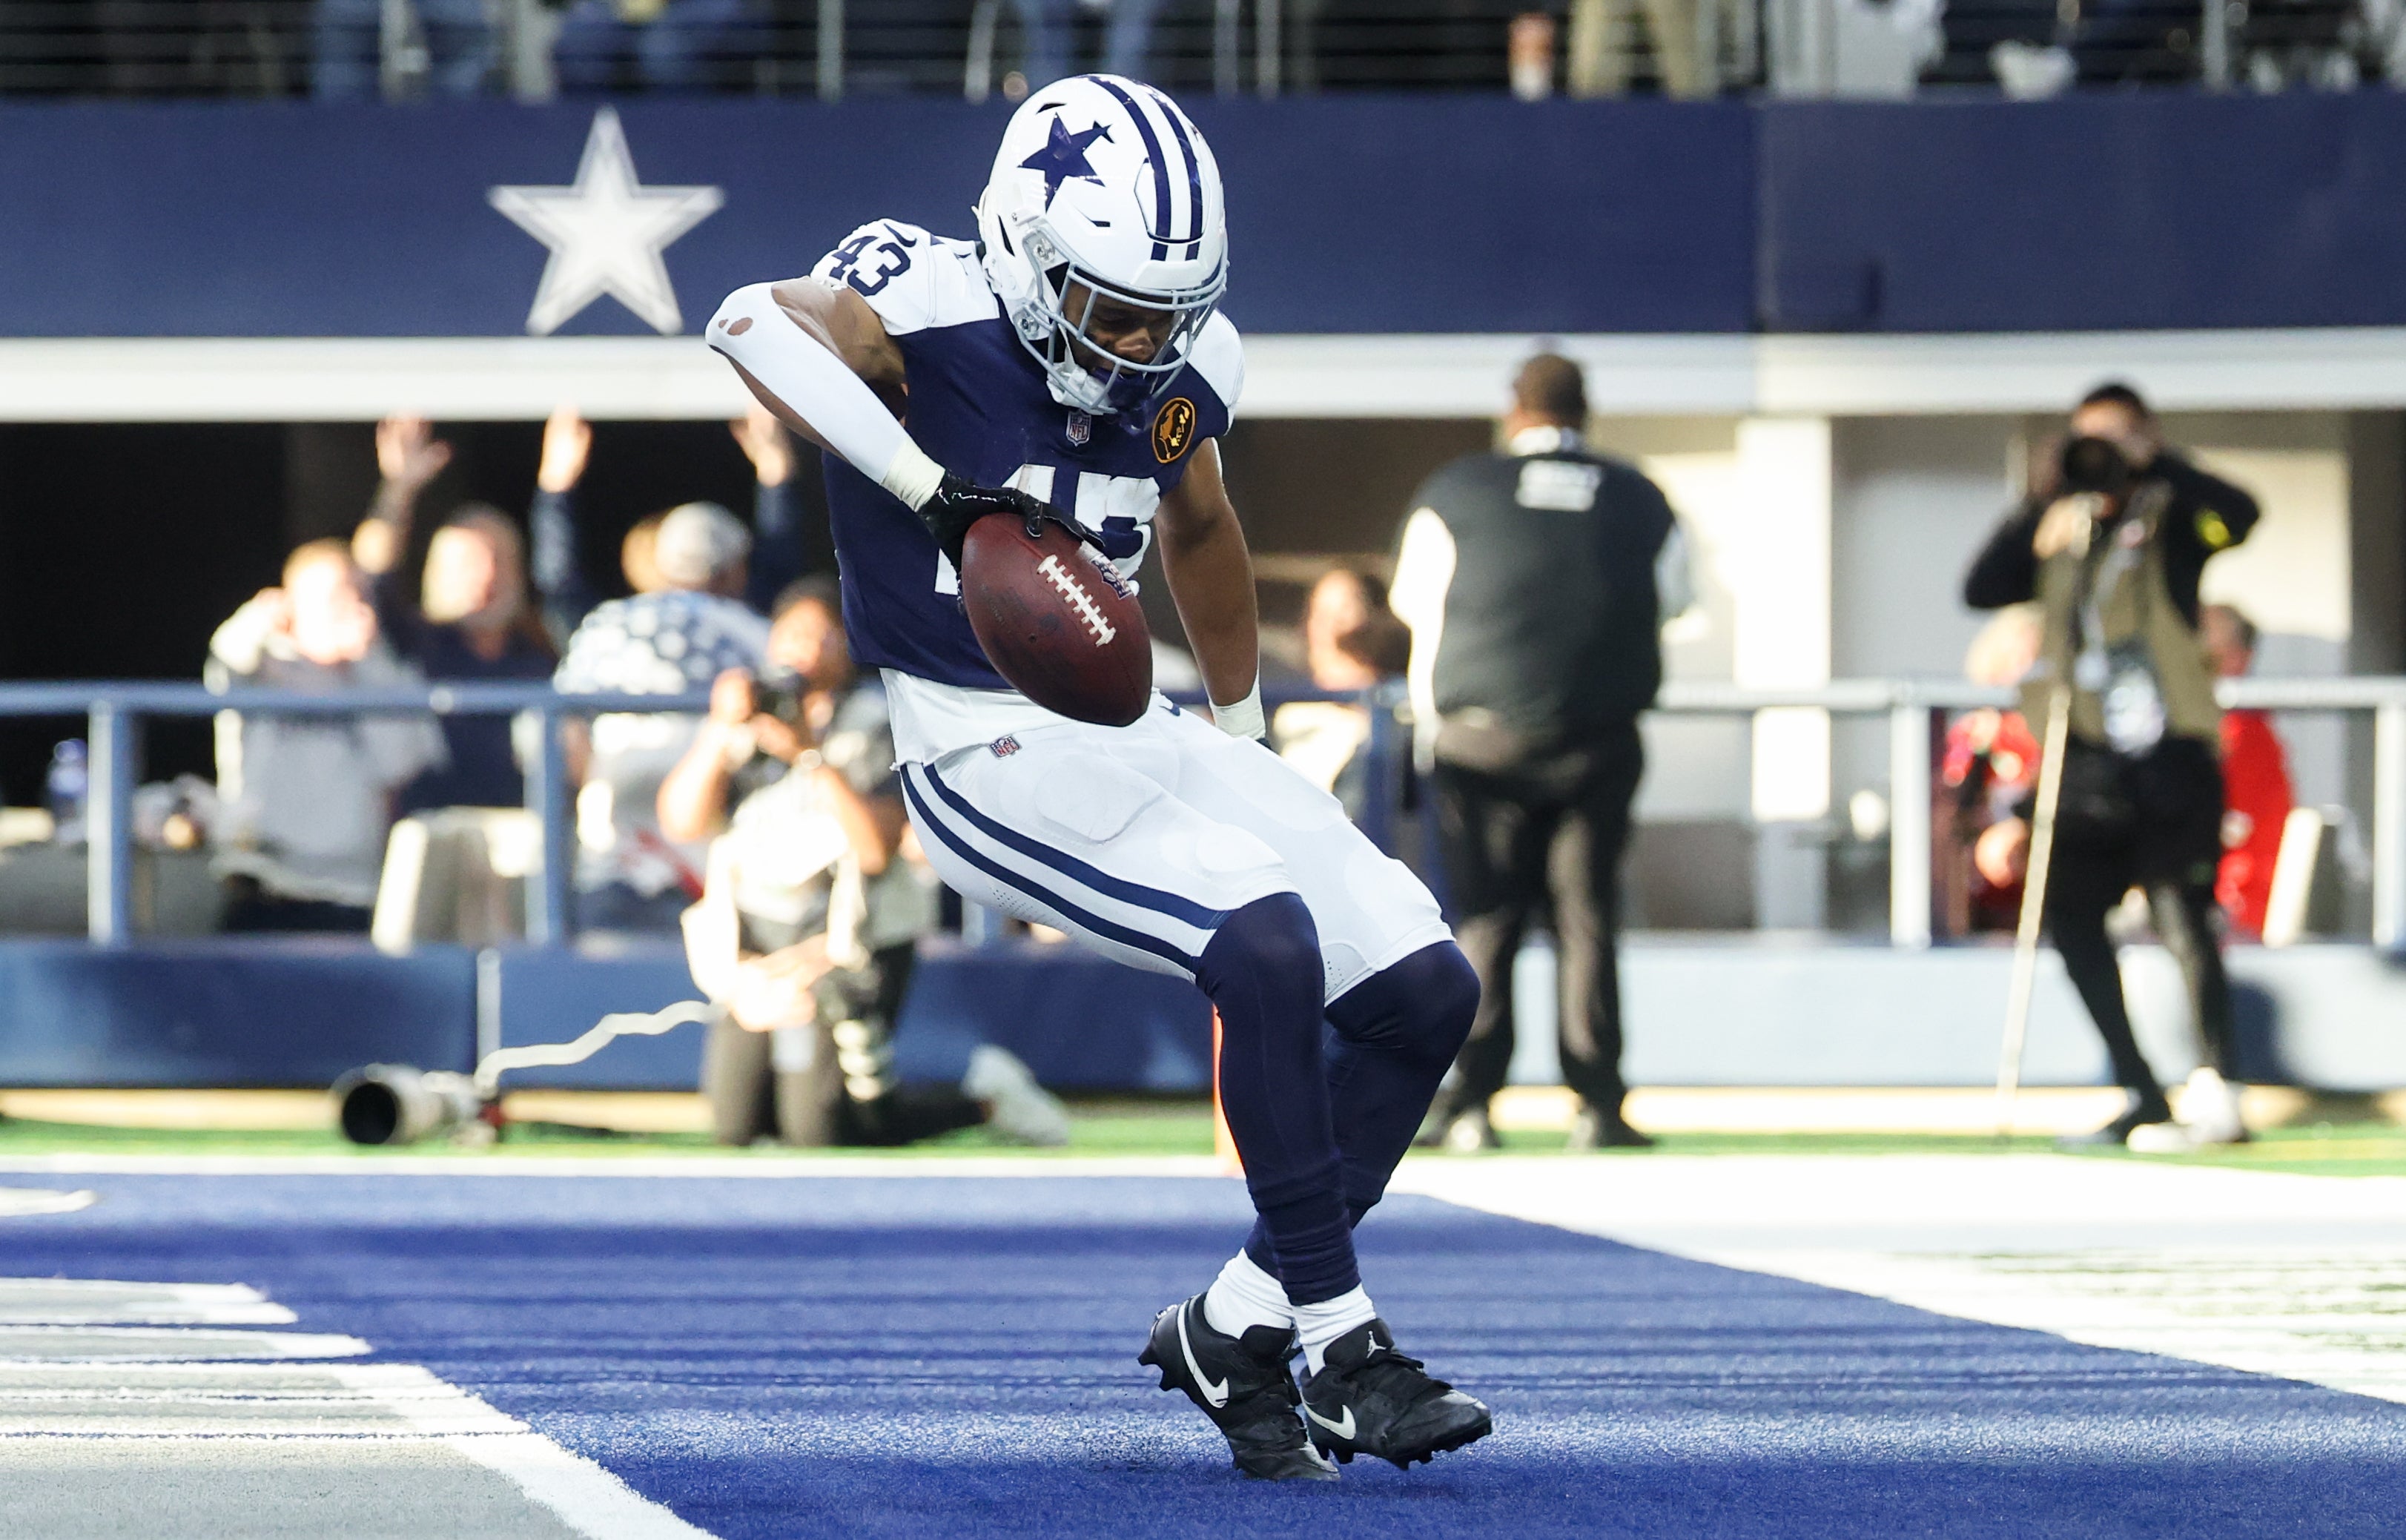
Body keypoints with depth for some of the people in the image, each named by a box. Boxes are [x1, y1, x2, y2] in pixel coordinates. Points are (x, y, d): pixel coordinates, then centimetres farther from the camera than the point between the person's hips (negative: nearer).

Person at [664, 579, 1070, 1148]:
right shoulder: (754, 716, 6)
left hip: (847, 943, -6)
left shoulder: (877, 723, -9)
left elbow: (877, 848, -24)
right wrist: (721, 733, -17)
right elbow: (680, 822, -4)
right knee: (736, 1126, 4)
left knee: (821, 1132, -12)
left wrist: (811, 755, -29)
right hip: (757, 940, 6)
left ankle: (984, 1096, 9)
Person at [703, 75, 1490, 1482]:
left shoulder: (1185, 367, 5)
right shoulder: (938, 312, -15)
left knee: (1425, 988, -1)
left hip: (1139, 732, 8)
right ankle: (1340, 1344, -16)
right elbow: (755, 320, -36)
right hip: (993, 756, -8)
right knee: (1266, 946, -27)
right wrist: (929, 487, -40)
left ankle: (1237, 1328, 8)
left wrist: (1245, 736, 32)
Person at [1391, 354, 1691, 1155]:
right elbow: (1672, 599, 16)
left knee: (1485, 918, 3)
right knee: (1587, 916, 4)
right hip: (1600, 742, 1)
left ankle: (1468, 1106, -1)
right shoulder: (1641, 503, 3)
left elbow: (1412, 599, 11)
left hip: (1478, 735, -1)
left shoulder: (1454, 495, -1)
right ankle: (1597, 1103, -1)